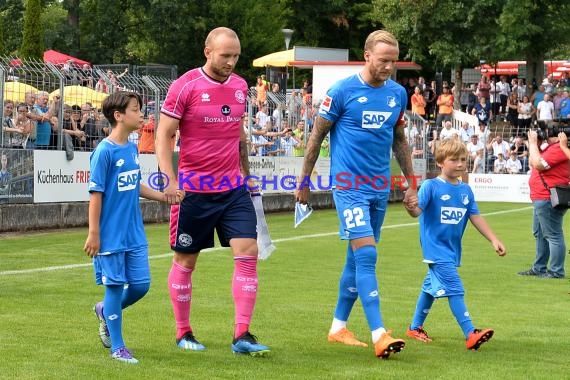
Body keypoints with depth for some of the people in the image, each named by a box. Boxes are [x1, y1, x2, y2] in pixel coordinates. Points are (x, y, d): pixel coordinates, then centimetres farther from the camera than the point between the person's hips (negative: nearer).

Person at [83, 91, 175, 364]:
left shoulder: (132, 148, 8)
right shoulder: (104, 151, -14)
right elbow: (95, 194, -13)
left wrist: (166, 196, 17)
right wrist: (93, 234, -14)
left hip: (134, 233, 7)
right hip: (111, 235, -7)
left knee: (140, 285, 7)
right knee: (115, 285, 1)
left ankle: (105, 311, 35)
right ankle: (117, 348, 13)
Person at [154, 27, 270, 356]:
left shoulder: (240, 86, 7)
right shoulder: (186, 87, -10)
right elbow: (163, 135, -9)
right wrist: (170, 180, -19)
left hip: (234, 188, 4)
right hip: (194, 190, -4)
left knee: (248, 252, -8)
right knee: (186, 261, 6)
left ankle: (242, 336, -6)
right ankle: (183, 333, 22)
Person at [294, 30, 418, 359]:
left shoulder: (398, 94, 7)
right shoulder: (342, 91, -9)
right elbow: (317, 135, -1)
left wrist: (411, 183, 17)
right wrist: (304, 181, 1)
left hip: (380, 189, 6)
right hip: (350, 186, -6)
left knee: (358, 258, 12)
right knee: (367, 257, -15)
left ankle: (339, 327, 24)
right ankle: (379, 335, -18)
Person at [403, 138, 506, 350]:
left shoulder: (465, 190, 6)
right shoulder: (431, 186, -13)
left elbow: (476, 217, 7)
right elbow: (417, 211, -22)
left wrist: (494, 240, 0)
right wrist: (410, 207, -46)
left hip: (452, 249, 7)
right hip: (436, 248, -7)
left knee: (431, 288, 19)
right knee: (454, 289, -15)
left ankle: (415, 328, 33)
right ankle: (470, 334, -18)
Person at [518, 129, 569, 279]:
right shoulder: (550, 148, 16)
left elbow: (538, 164, -24)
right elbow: (532, 163, 20)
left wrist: (533, 143, -13)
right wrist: (535, 144, 8)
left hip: (548, 200, -12)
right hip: (541, 199, 12)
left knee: (553, 235, -8)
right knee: (540, 234, 19)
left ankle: (556, 271, -5)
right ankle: (539, 268, 28)